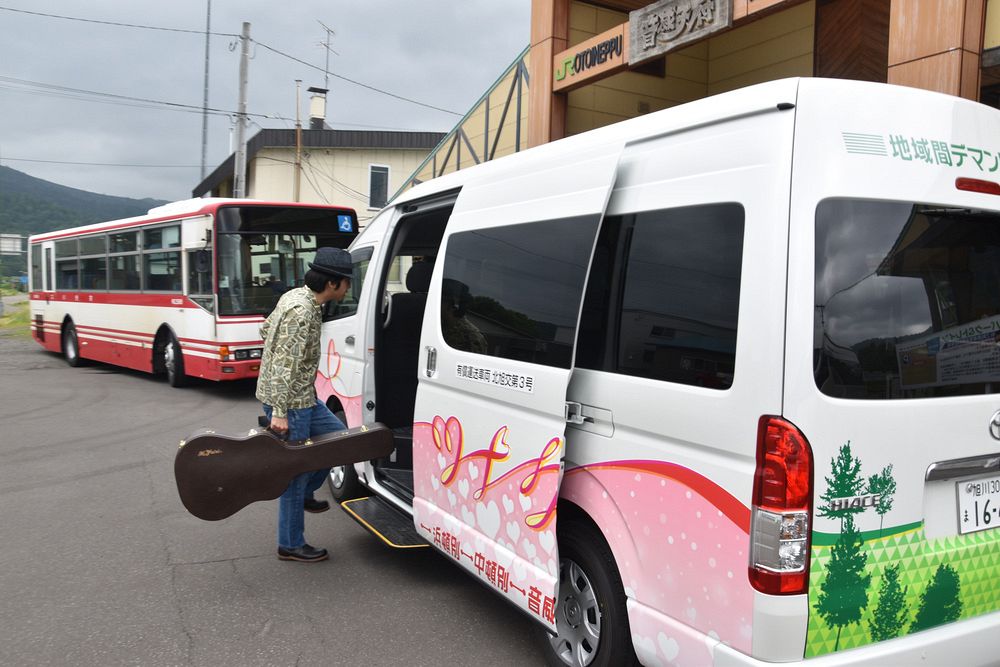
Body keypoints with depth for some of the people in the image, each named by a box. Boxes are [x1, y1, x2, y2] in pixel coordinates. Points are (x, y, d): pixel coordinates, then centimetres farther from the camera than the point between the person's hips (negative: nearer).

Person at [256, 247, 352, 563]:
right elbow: (284, 365, -27)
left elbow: (265, 329, 21)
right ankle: (291, 545, 14)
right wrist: (279, 412, -27)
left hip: (302, 396, 10)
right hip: (290, 401, -10)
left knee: (337, 435, 17)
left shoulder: (297, 296, 6)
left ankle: (304, 495, 29)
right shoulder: (301, 311, -25)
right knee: (296, 470, 1)